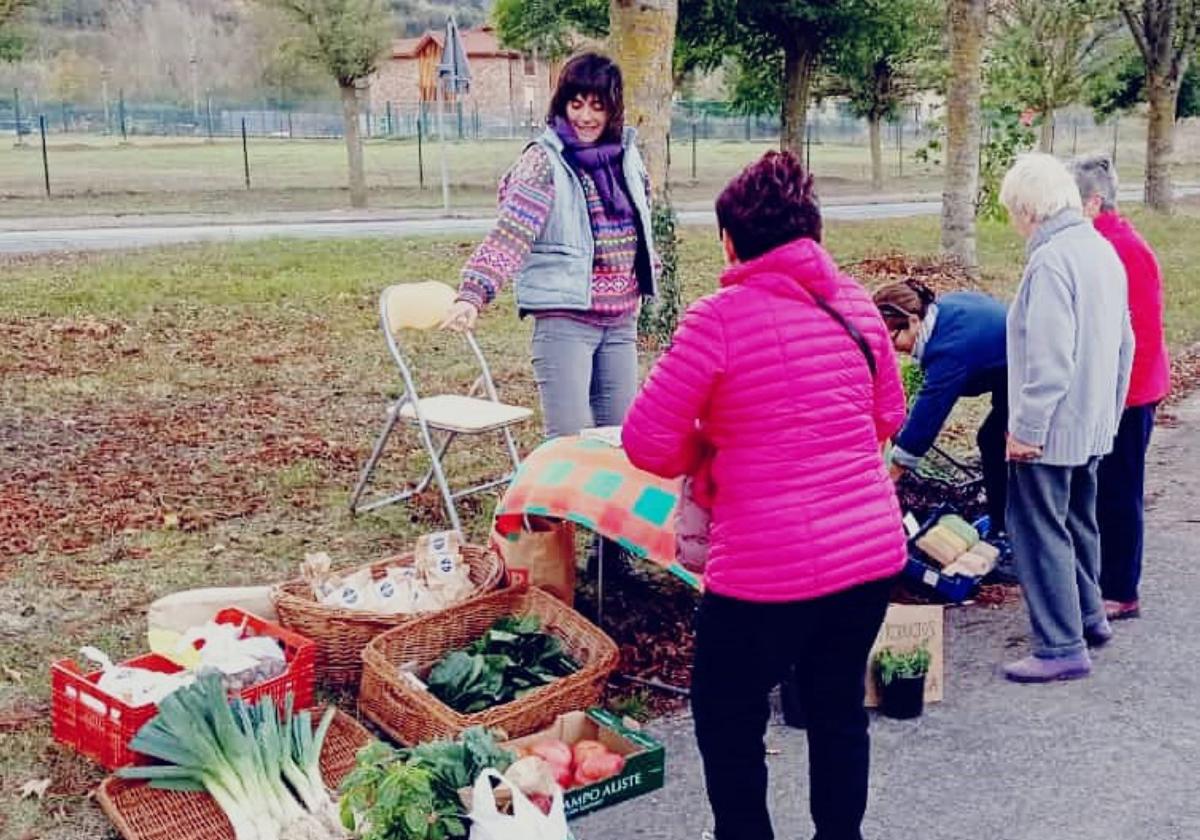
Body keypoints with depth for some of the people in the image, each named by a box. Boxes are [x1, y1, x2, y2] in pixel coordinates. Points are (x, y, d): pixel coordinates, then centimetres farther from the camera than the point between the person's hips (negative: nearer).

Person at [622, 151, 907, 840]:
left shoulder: (720, 318, -13)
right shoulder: (857, 303, 4)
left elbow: (648, 441, -11)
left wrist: (705, 453, 7)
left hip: (768, 569, -6)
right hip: (873, 551, 6)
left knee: (728, 719, 15)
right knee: (840, 707, 23)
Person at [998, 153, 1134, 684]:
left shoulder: (1051, 260, -20)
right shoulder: (1102, 249, 9)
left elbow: (1048, 358, -25)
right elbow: (1123, 342, 16)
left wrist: (1025, 427, -19)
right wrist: (1112, 408, 23)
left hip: (1052, 427, -10)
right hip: (1094, 423, 10)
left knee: (1040, 531, -2)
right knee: (1079, 521, 22)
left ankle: (1062, 648, 1)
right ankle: (1088, 616, 36)